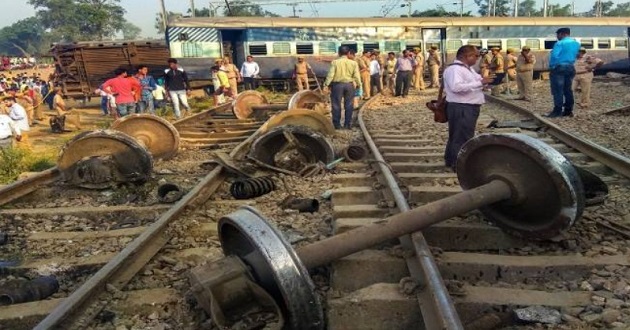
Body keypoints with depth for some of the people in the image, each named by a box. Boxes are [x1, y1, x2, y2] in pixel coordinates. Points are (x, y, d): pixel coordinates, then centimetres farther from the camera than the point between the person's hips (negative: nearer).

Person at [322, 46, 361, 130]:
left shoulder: (335, 62, -7)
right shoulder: (353, 63, 0)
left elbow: (330, 75, -9)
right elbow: (357, 76, 0)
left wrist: (326, 85, -5)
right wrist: (358, 85, 12)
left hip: (337, 85, -2)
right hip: (349, 85, 2)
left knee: (336, 105, 7)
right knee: (349, 105, 10)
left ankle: (337, 124, 9)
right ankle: (347, 124, 12)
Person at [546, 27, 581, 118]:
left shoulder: (560, 43, -12)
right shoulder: (576, 43, 12)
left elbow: (554, 56, -18)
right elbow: (576, 55, 16)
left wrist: (552, 66, -8)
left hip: (559, 68, -8)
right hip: (571, 68, 8)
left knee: (558, 90, -5)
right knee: (568, 90, 11)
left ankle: (558, 111, -8)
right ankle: (568, 110, 13)